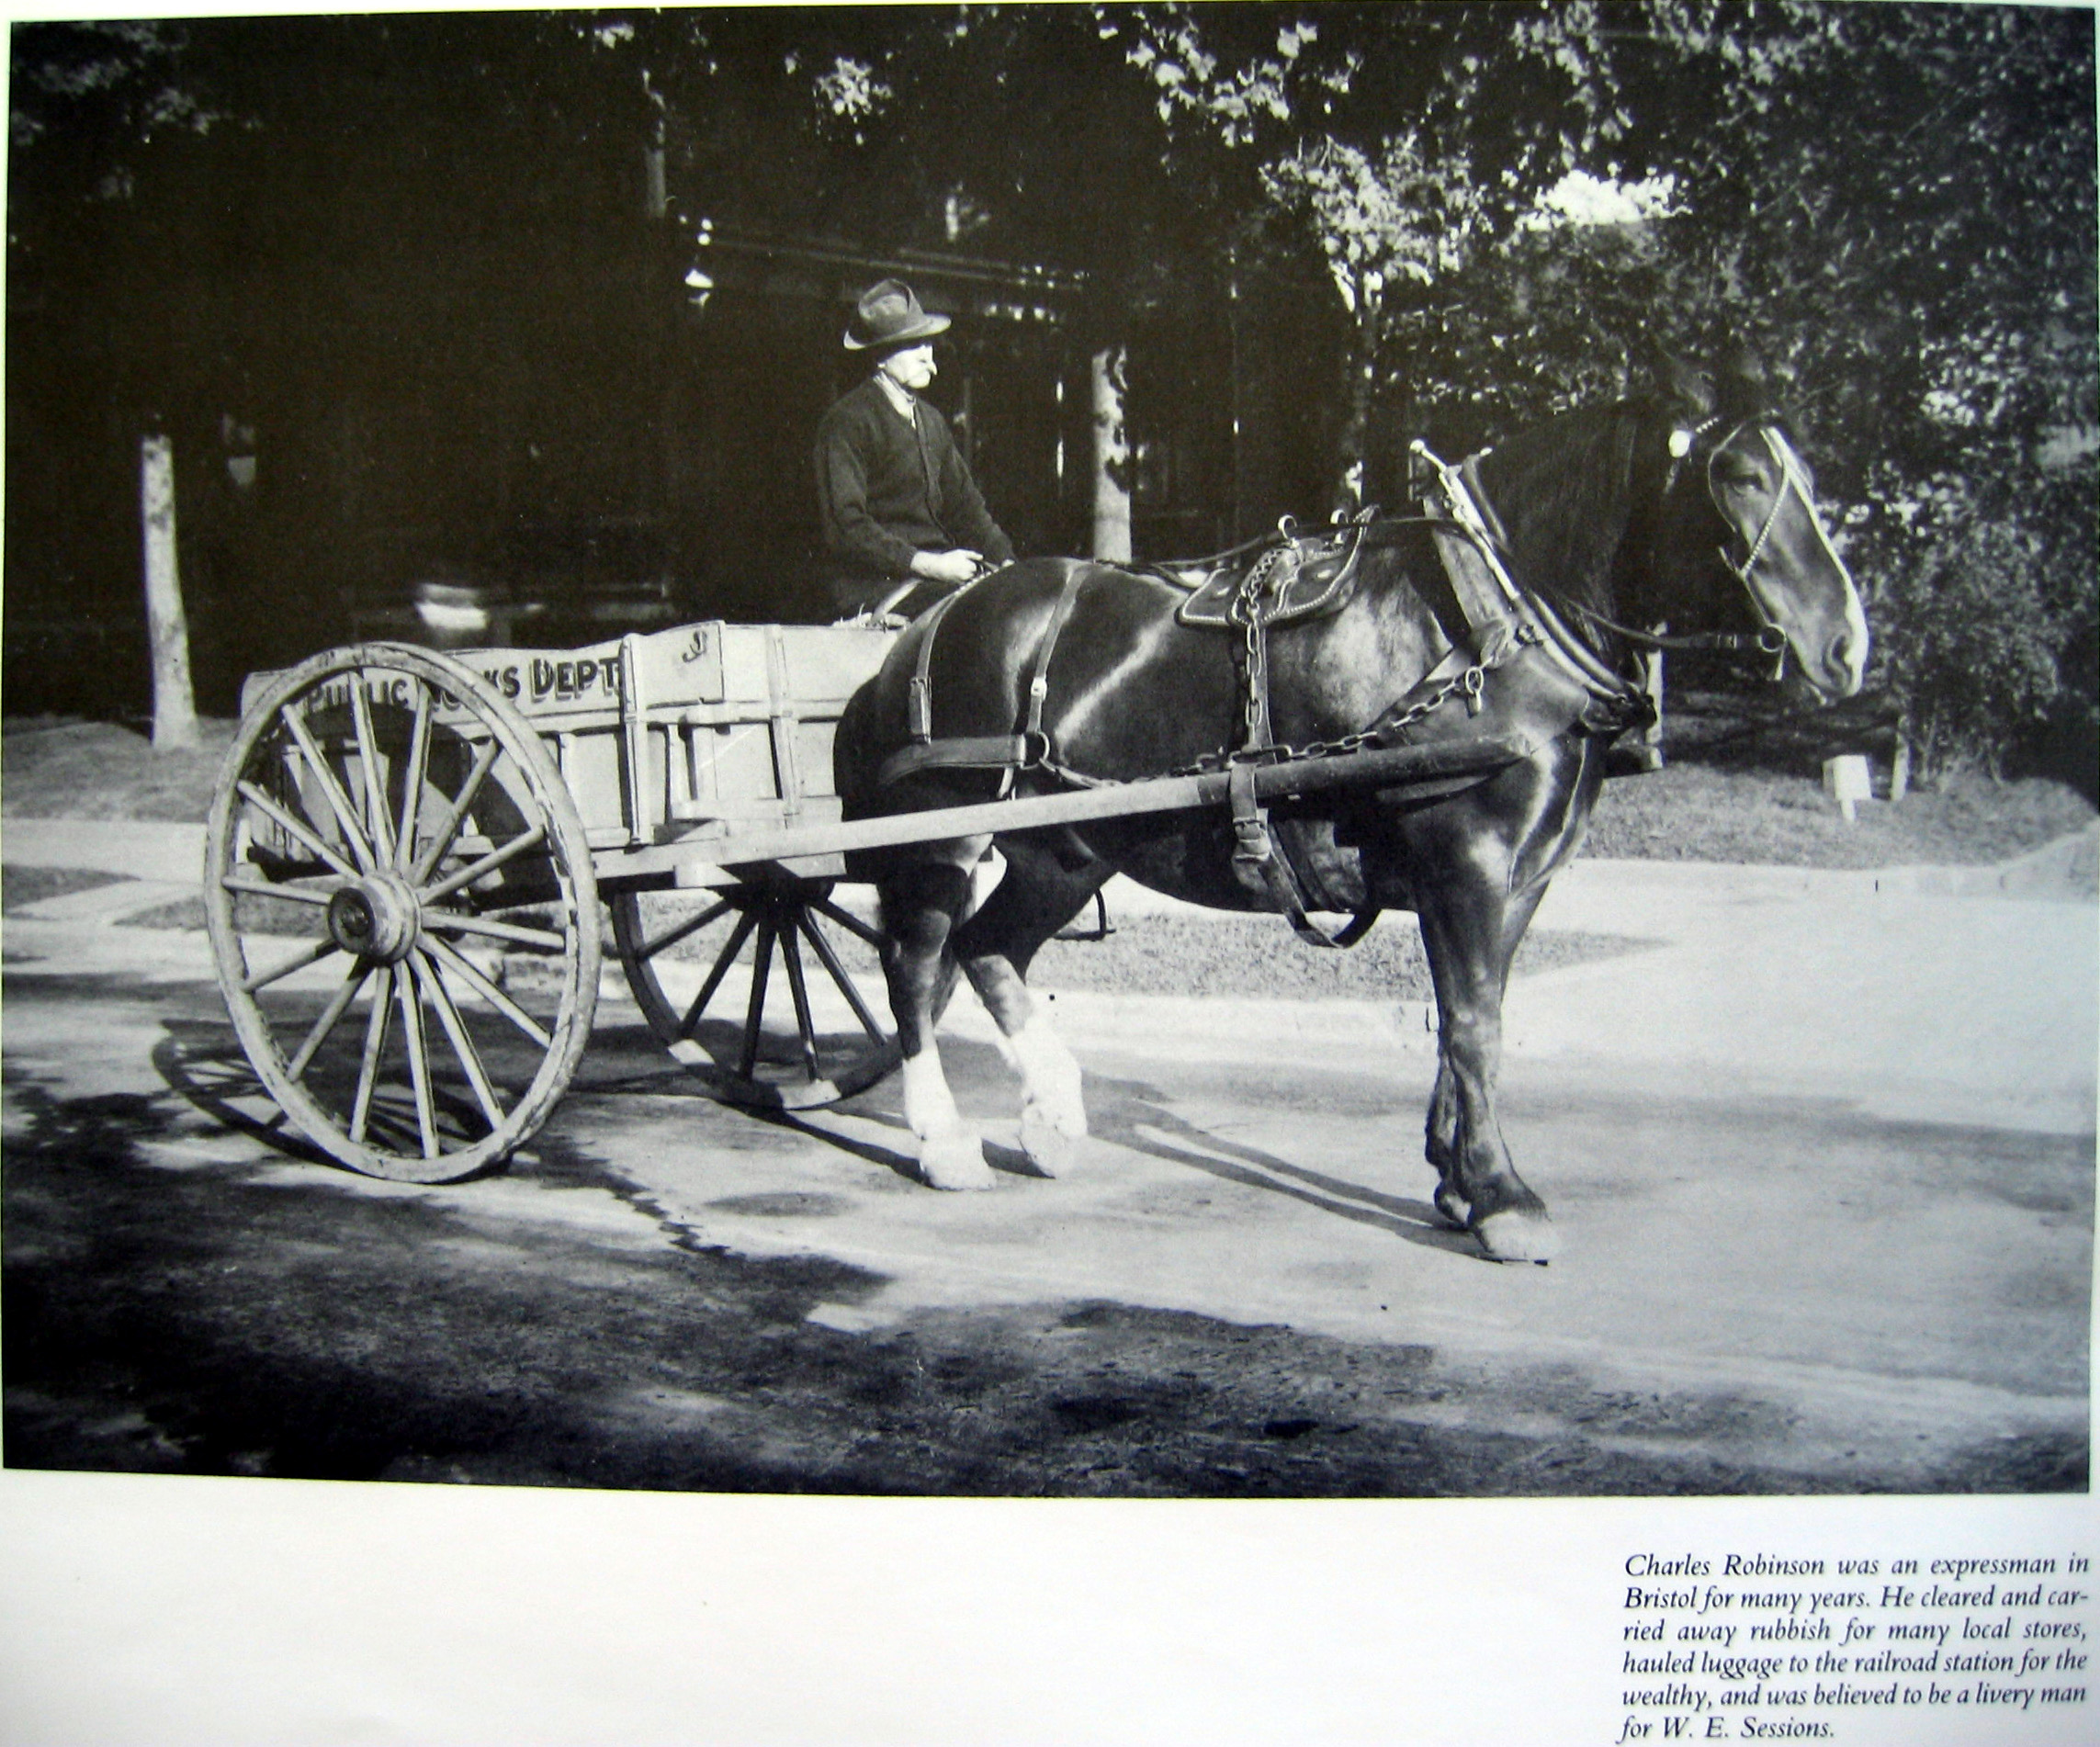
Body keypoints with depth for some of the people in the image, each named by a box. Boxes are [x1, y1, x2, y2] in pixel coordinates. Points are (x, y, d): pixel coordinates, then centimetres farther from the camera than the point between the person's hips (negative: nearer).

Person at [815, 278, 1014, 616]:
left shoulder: (933, 422, 22)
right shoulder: (847, 421, -4)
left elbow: (965, 506, 23)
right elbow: (846, 527, -12)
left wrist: (1004, 561, 4)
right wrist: (926, 564, -19)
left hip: (939, 575, 8)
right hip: (877, 587, -8)